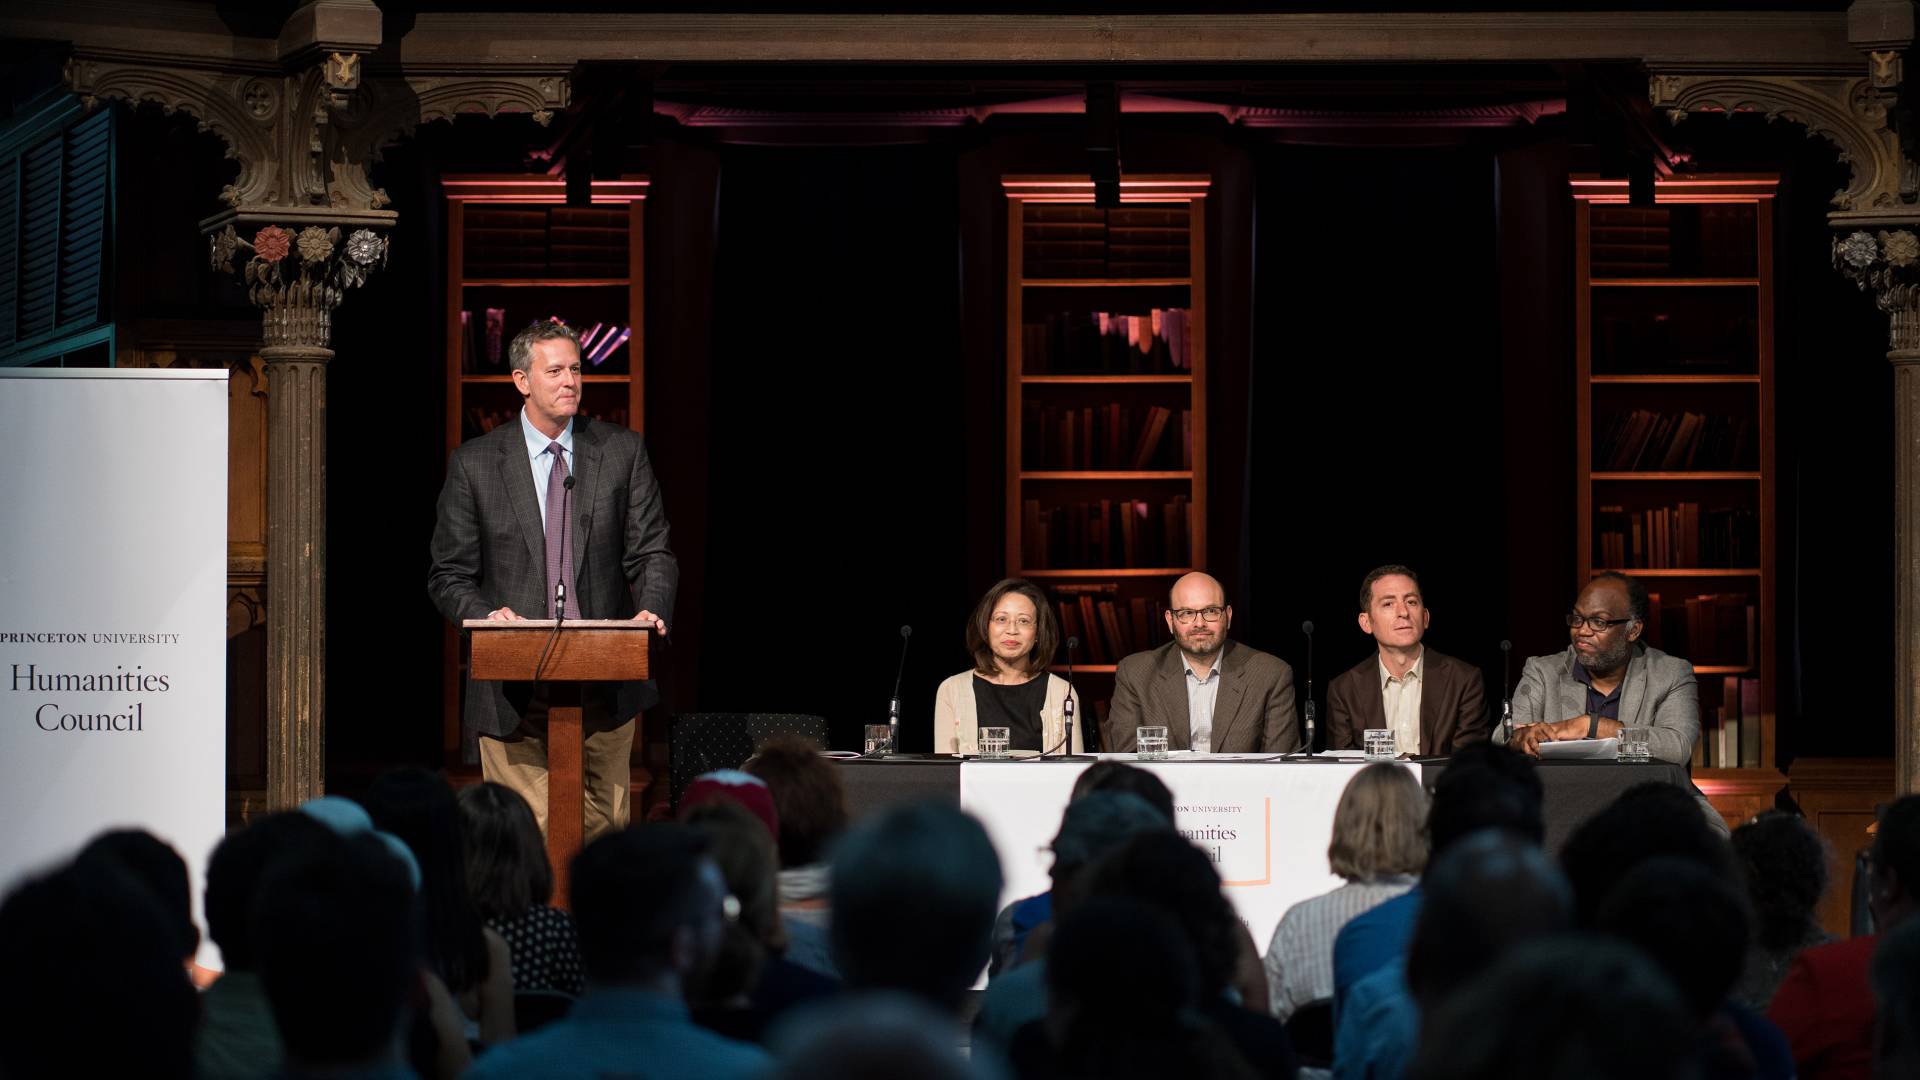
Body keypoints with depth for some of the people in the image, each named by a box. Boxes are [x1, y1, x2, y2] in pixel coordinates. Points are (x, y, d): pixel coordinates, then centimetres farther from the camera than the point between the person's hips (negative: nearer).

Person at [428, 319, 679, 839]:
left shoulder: (623, 451, 6)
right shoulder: (474, 463, 3)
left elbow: (652, 552, 5)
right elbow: (449, 575, 5)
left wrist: (652, 610, -16)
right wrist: (484, 615, -16)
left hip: (604, 686, 2)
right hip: (514, 691, -2)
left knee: (604, 829, 5)